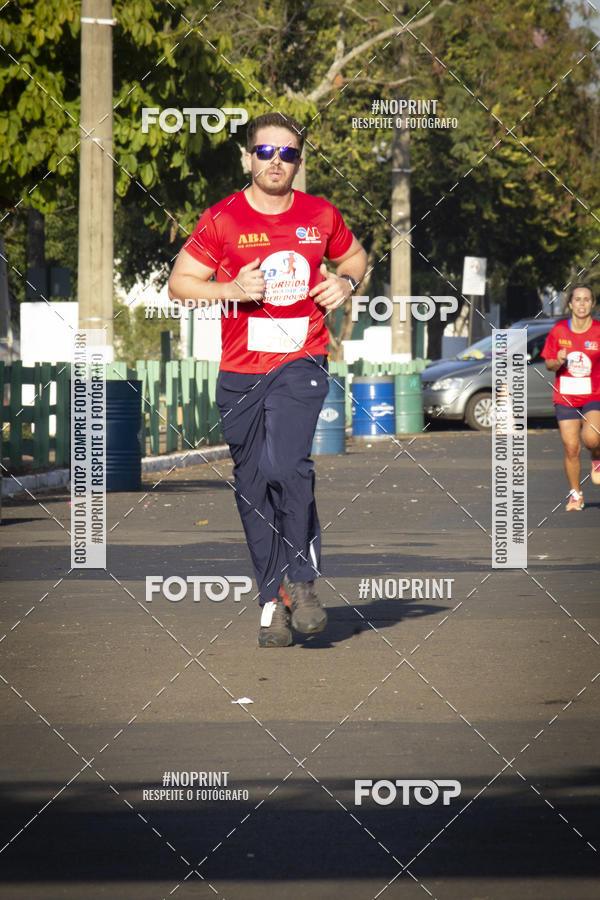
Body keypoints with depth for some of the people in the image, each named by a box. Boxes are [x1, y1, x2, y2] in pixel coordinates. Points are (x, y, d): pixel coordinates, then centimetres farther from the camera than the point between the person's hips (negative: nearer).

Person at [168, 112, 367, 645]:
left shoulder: (321, 216, 5)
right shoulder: (222, 219, 0)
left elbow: (355, 256, 24)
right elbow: (179, 283, 3)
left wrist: (346, 282, 2)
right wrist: (231, 290, -13)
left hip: (301, 364, -1)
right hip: (240, 371, 1)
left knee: (285, 465, -23)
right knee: (253, 490, 5)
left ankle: (301, 581, -9)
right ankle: (273, 602, 14)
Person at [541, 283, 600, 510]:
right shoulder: (559, 331, 0)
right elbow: (549, 364, 8)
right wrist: (559, 362, -14)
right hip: (565, 397, 2)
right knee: (571, 447, -3)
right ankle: (575, 495, 15)